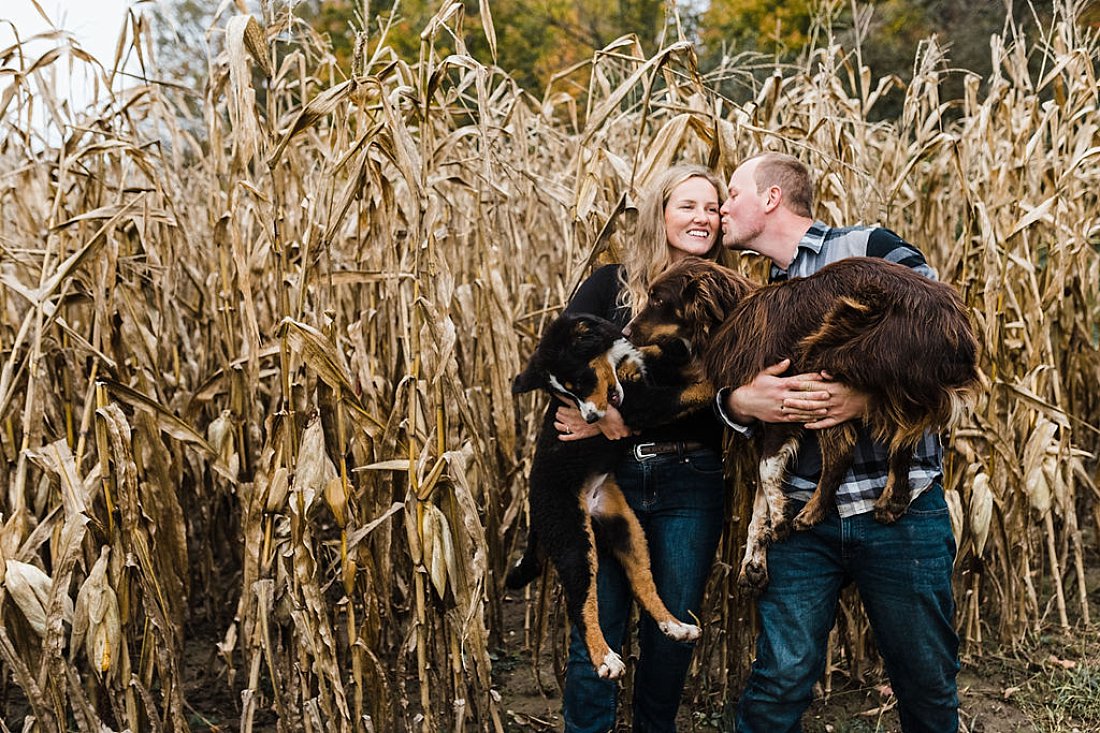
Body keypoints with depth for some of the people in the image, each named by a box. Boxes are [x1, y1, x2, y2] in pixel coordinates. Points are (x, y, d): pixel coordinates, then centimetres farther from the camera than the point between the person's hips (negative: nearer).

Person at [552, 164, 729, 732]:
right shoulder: (609, 286, 2)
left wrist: (622, 421, -17)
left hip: (689, 484, 1)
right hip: (607, 476, -1)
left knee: (673, 629, 12)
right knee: (595, 629, 6)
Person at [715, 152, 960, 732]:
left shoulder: (870, 249, -3)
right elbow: (723, 391, 11)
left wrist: (870, 395, -21)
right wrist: (742, 401, -11)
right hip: (803, 515, 4)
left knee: (926, 684, 11)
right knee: (779, 680, 3)